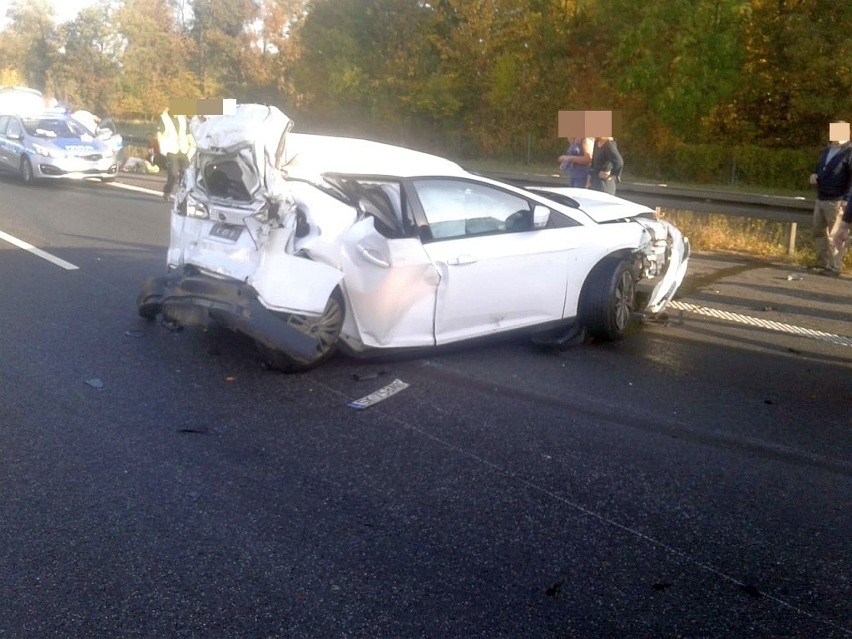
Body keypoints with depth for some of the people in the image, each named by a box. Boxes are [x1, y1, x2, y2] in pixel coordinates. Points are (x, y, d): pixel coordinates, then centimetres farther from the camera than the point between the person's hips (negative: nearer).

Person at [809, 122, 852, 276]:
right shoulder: (826, 150, 16)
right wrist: (814, 175, 4)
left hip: (836, 202, -8)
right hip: (820, 199, 8)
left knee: (835, 236, -5)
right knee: (819, 232, 13)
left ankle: (834, 267, 0)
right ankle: (823, 263, 23)